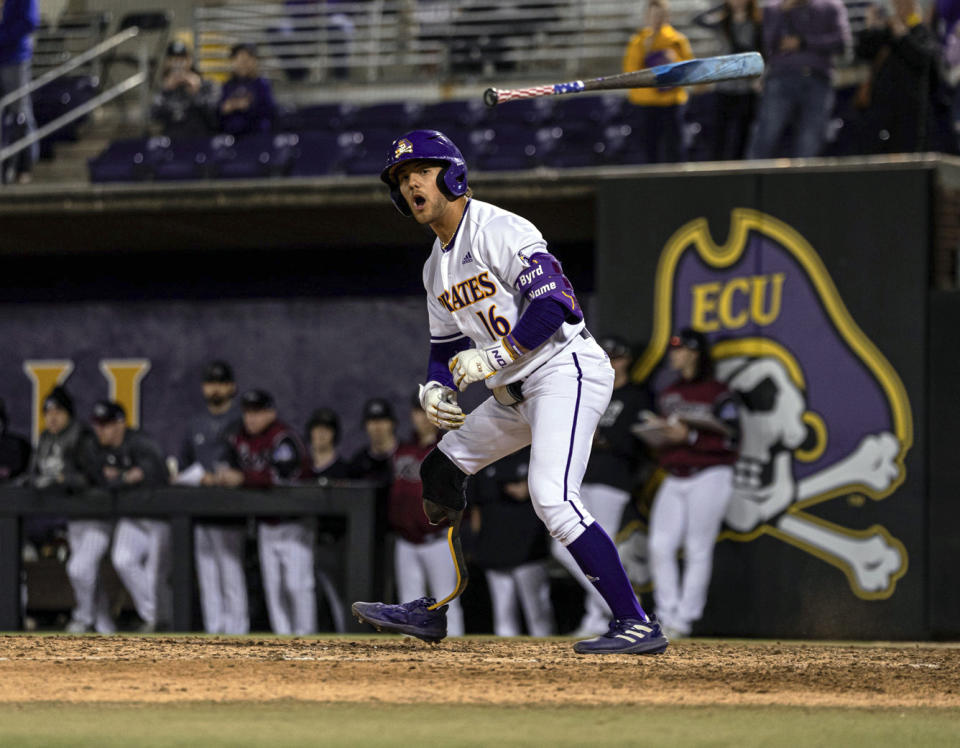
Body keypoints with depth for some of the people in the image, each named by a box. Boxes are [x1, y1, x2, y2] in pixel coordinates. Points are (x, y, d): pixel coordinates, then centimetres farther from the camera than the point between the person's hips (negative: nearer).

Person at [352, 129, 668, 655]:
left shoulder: (499, 232, -12)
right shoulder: (436, 267, 17)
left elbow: (553, 303, -22)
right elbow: (447, 347, 23)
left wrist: (492, 358, -22)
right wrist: (436, 389, 2)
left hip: (565, 371, -10)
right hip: (516, 393, 10)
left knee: (552, 498, -25)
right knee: (440, 470, 17)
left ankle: (636, 624, -25)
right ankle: (430, 610, 27)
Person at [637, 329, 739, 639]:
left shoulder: (717, 393, -5)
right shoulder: (667, 395, 16)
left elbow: (730, 440, -11)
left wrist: (689, 437, -18)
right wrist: (655, 430, -1)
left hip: (708, 477, -7)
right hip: (674, 480, 7)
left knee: (698, 550, -6)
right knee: (660, 546, -5)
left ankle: (684, 620, -3)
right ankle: (667, 616, 2)